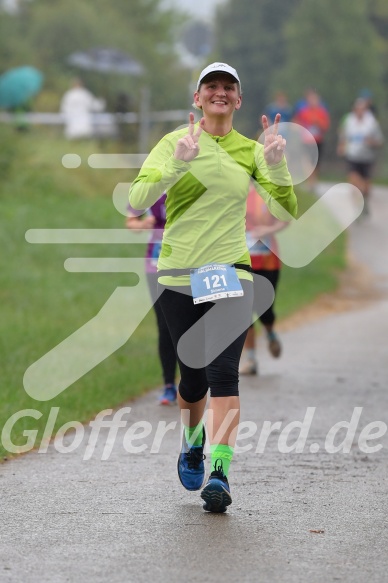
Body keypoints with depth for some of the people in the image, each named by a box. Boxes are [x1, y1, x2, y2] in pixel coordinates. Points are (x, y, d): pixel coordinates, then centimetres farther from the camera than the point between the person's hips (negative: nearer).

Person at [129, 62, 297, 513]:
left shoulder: (250, 151, 5)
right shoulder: (176, 142, -2)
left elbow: (286, 211, 1)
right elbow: (137, 200, -14)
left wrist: (276, 165, -15)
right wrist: (178, 164, -28)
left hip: (230, 273, 1)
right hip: (179, 275, 0)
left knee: (223, 371, -16)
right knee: (194, 375, 6)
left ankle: (219, 474, -20)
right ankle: (193, 442, 38)